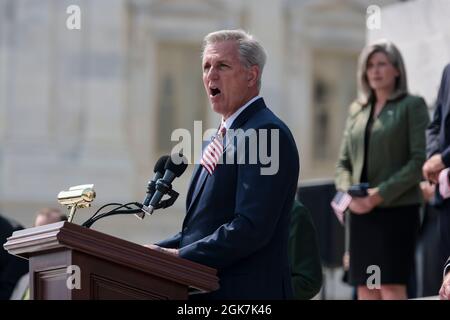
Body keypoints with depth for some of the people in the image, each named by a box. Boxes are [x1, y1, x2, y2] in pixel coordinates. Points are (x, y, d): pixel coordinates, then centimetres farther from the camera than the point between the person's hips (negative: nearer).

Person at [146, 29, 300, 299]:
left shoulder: (266, 134, -14)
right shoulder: (226, 135, 18)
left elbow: (251, 228, -22)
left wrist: (180, 256, -18)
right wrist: (159, 250, 2)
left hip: (244, 290, -9)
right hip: (207, 288, 9)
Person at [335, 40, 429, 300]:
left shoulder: (412, 106, 1)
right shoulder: (357, 110, 16)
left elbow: (418, 161, -8)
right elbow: (344, 161, 16)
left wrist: (381, 194, -15)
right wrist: (347, 192, -4)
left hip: (398, 208, -5)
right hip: (361, 211, 5)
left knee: (392, 286, -10)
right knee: (365, 289, 2)